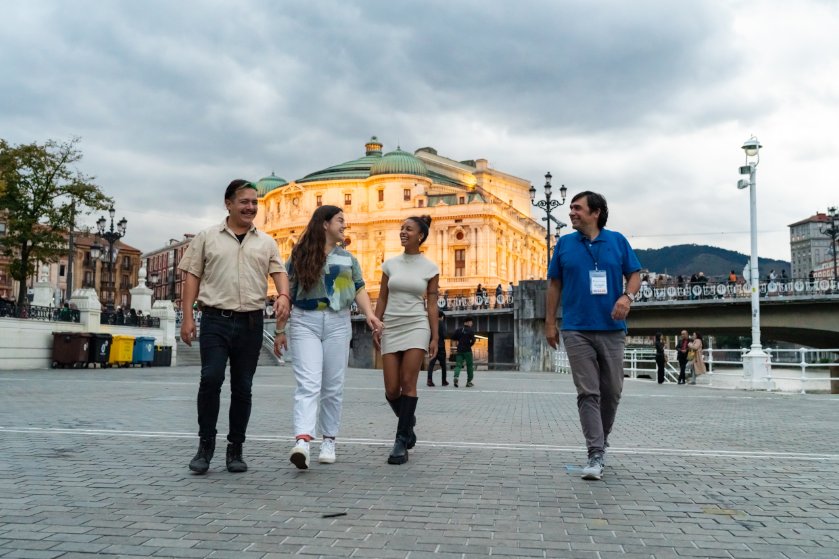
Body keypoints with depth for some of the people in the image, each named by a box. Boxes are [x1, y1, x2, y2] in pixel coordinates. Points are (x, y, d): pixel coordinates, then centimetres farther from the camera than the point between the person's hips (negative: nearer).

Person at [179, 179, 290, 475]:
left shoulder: (265, 242, 12)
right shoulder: (207, 237, 7)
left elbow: (279, 272, 5)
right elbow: (192, 277, 5)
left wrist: (283, 295, -18)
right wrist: (187, 317, -3)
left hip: (251, 322, 2)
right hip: (215, 319, -2)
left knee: (242, 387, 6)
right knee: (211, 379, -13)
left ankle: (235, 449, 16)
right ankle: (205, 443, 5)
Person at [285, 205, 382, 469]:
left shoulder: (347, 258, 15)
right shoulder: (299, 255, 5)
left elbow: (359, 289, 11)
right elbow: (286, 293, 4)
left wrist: (369, 313, -7)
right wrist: (280, 329, -1)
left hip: (337, 323, 3)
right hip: (304, 322, -3)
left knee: (333, 386, 6)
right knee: (308, 383, -14)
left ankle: (328, 440, 16)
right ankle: (302, 441, -23)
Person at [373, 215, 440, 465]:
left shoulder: (430, 268, 1)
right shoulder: (390, 264, 8)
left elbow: (431, 305, 1)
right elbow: (382, 299, 10)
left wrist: (435, 337, -3)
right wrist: (376, 326, 1)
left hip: (416, 326, -3)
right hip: (391, 328, 3)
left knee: (408, 385, -10)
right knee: (391, 390, 1)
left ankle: (402, 442, -2)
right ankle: (408, 421, 31)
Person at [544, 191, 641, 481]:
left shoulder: (617, 241, 5)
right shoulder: (564, 244, 6)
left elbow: (634, 274, 7)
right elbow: (554, 284, 9)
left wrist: (627, 296, -14)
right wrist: (550, 323, 6)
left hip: (612, 329, 1)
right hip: (577, 330, -1)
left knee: (611, 391, 10)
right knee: (588, 392, -5)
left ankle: (601, 441, 31)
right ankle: (596, 454, -5)